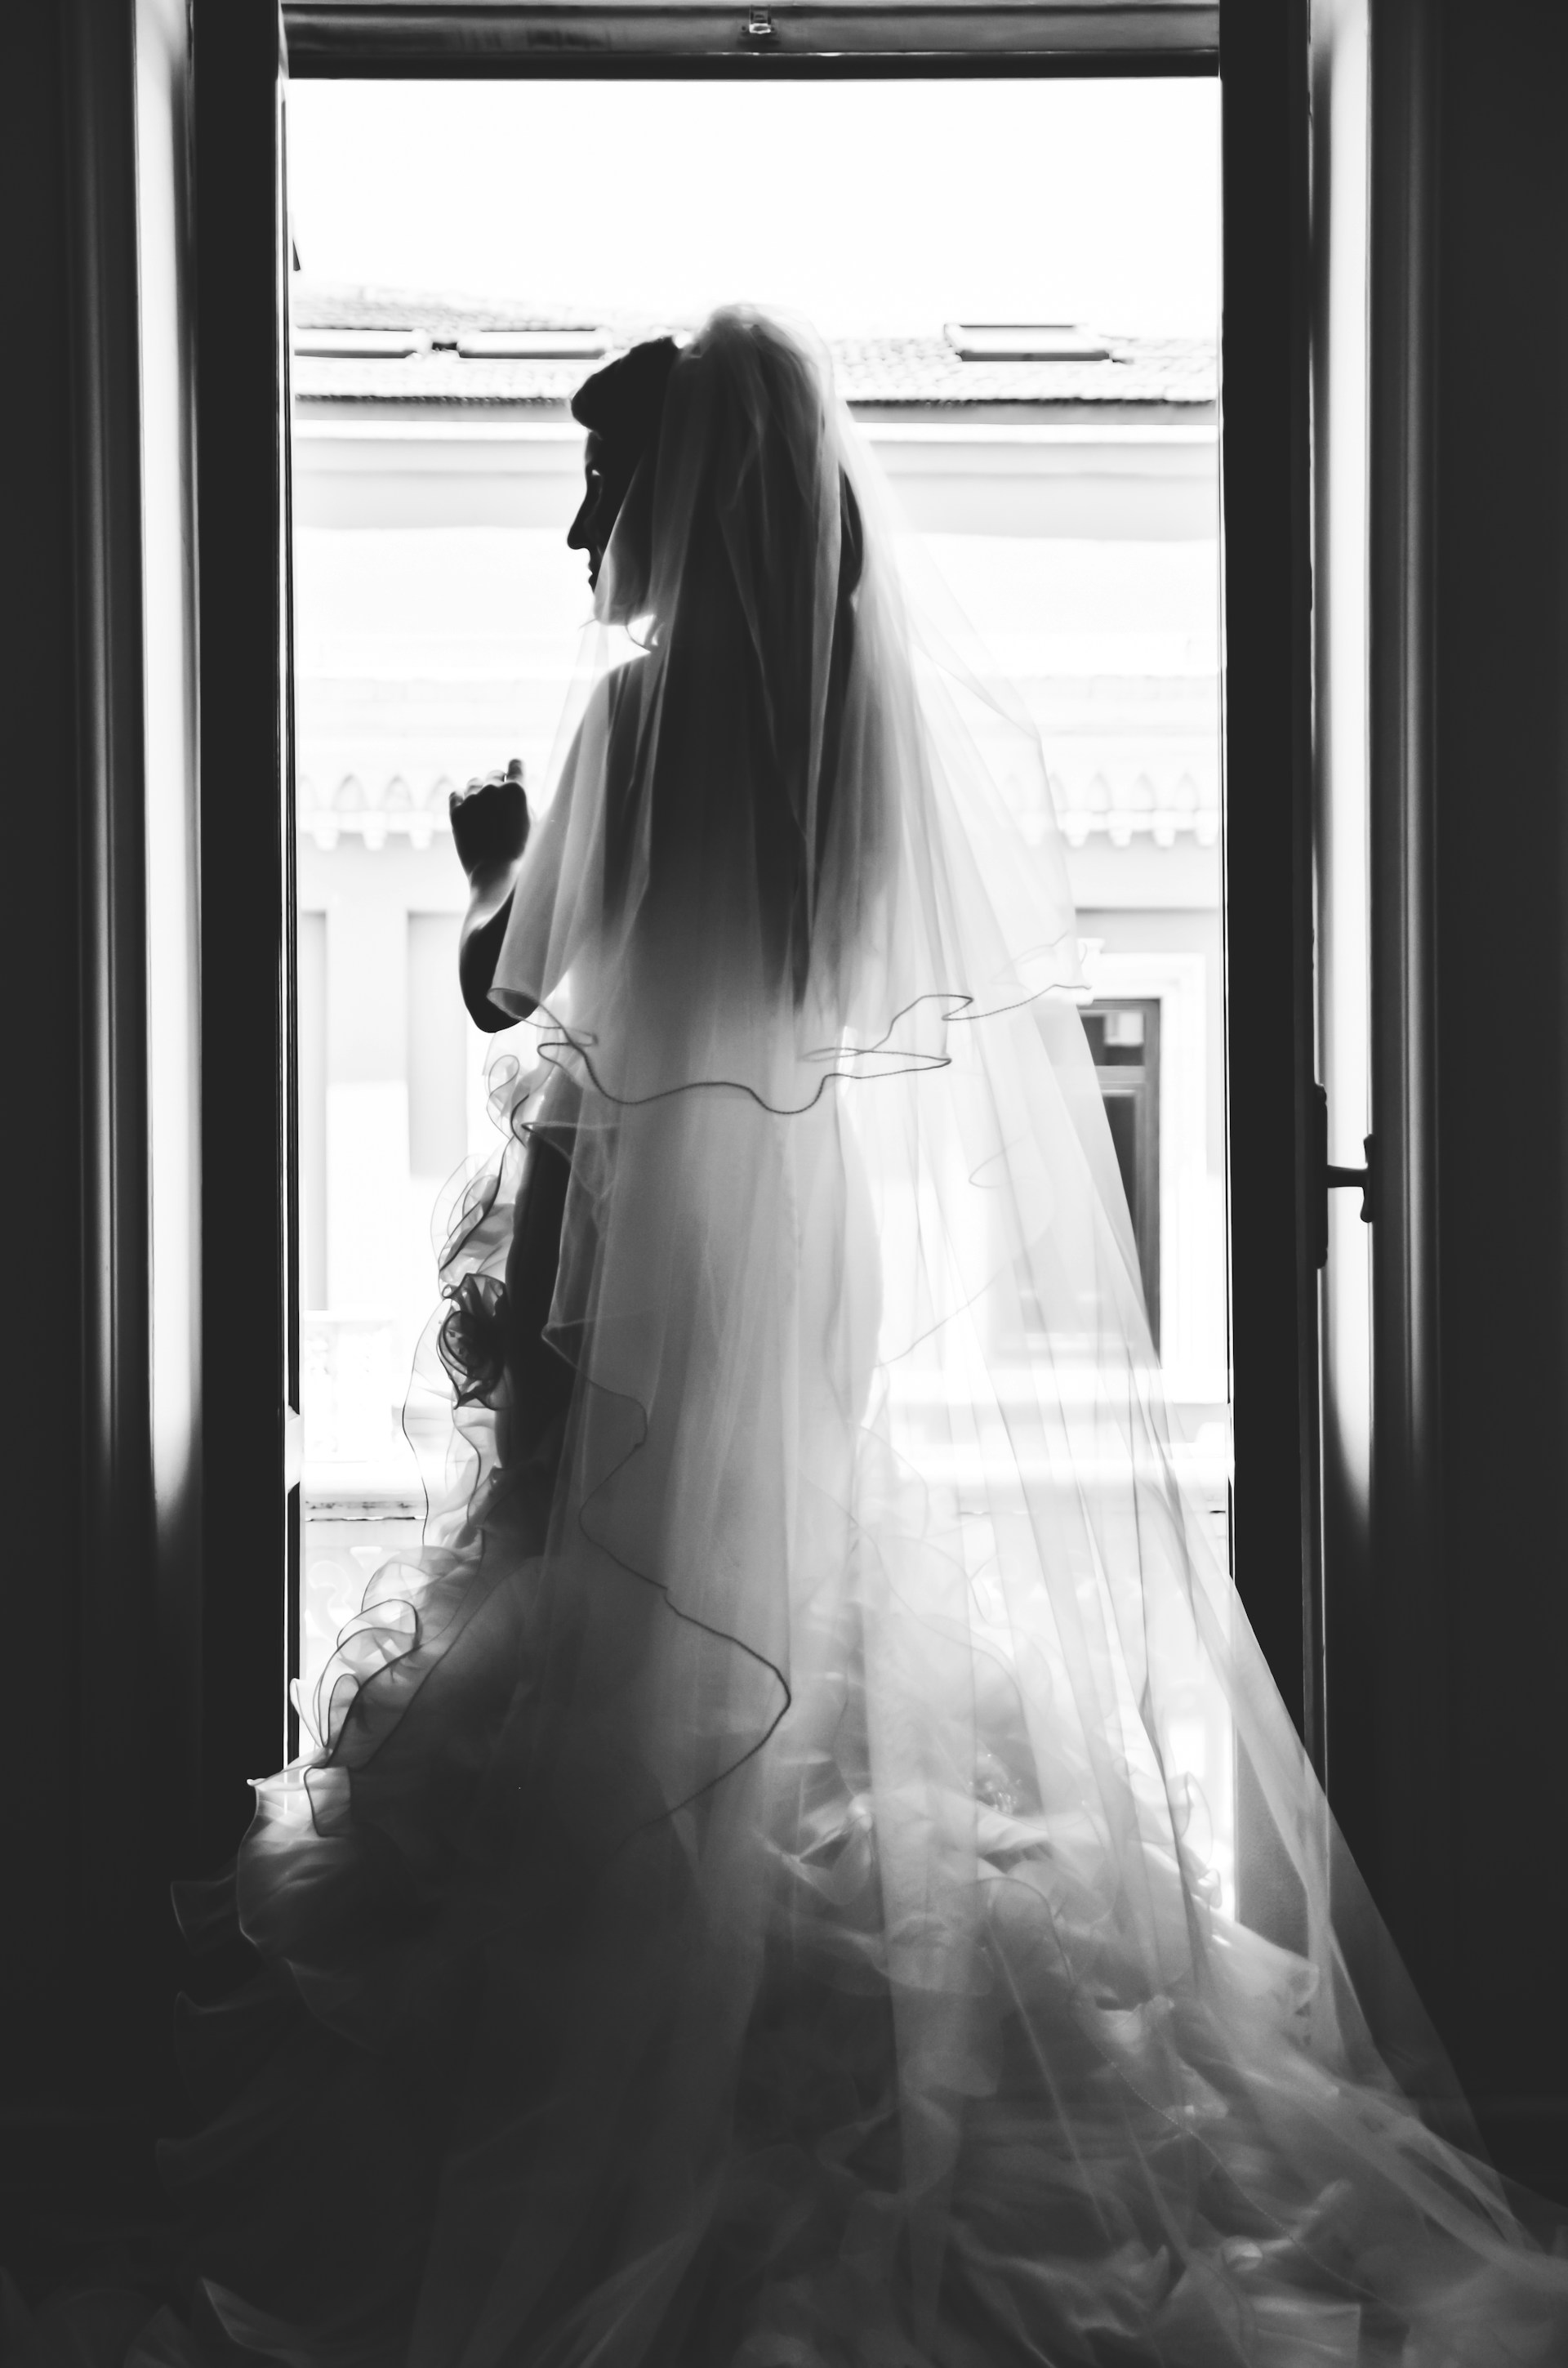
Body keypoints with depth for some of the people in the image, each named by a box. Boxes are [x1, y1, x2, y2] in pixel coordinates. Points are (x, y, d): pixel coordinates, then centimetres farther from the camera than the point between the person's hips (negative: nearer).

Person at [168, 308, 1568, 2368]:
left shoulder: (638, 721, -10)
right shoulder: (950, 725, 3)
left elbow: (508, 983, 0)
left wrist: (491, 849, 21)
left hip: (664, 1252, -4)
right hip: (884, 1258, 5)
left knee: (658, 1687, 4)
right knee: (868, 1625, 12)